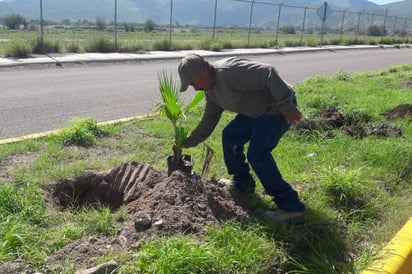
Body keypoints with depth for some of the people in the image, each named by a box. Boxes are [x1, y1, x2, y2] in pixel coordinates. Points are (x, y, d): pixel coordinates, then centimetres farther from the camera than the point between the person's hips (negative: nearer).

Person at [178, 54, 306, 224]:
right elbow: (208, 121, 18)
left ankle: (291, 207, -12)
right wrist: (187, 142, 19)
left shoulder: (230, 71, -25)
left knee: (257, 155, -17)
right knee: (230, 136, 13)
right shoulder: (211, 91, 7)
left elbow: (268, 73, -31)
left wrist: (286, 106, -31)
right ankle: (243, 184, 27)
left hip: (277, 109, -10)